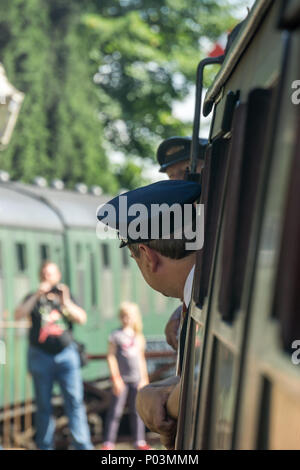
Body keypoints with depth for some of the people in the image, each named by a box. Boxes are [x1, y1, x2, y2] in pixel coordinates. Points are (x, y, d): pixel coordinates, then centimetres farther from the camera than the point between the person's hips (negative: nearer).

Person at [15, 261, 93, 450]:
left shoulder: (67, 296, 13)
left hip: (66, 354, 0)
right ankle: (45, 447, 9)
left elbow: (82, 319, -1)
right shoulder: (34, 298, 11)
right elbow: (19, 315, -7)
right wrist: (37, 296, -15)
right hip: (41, 355, 0)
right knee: (43, 405, 3)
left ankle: (83, 445, -8)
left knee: (75, 401, -7)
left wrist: (65, 302, -14)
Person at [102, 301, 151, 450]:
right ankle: (108, 443, -1)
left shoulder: (138, 337, 11)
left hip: (136, 379, 4)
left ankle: (139, 441, 15)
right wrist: (115, 378, -11)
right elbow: (111, 357, -6)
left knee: (137, 411, 8)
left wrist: (144, 378, 15)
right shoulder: (116, 335, -4)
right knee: (115, 411, -4)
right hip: (122, 378, -4)